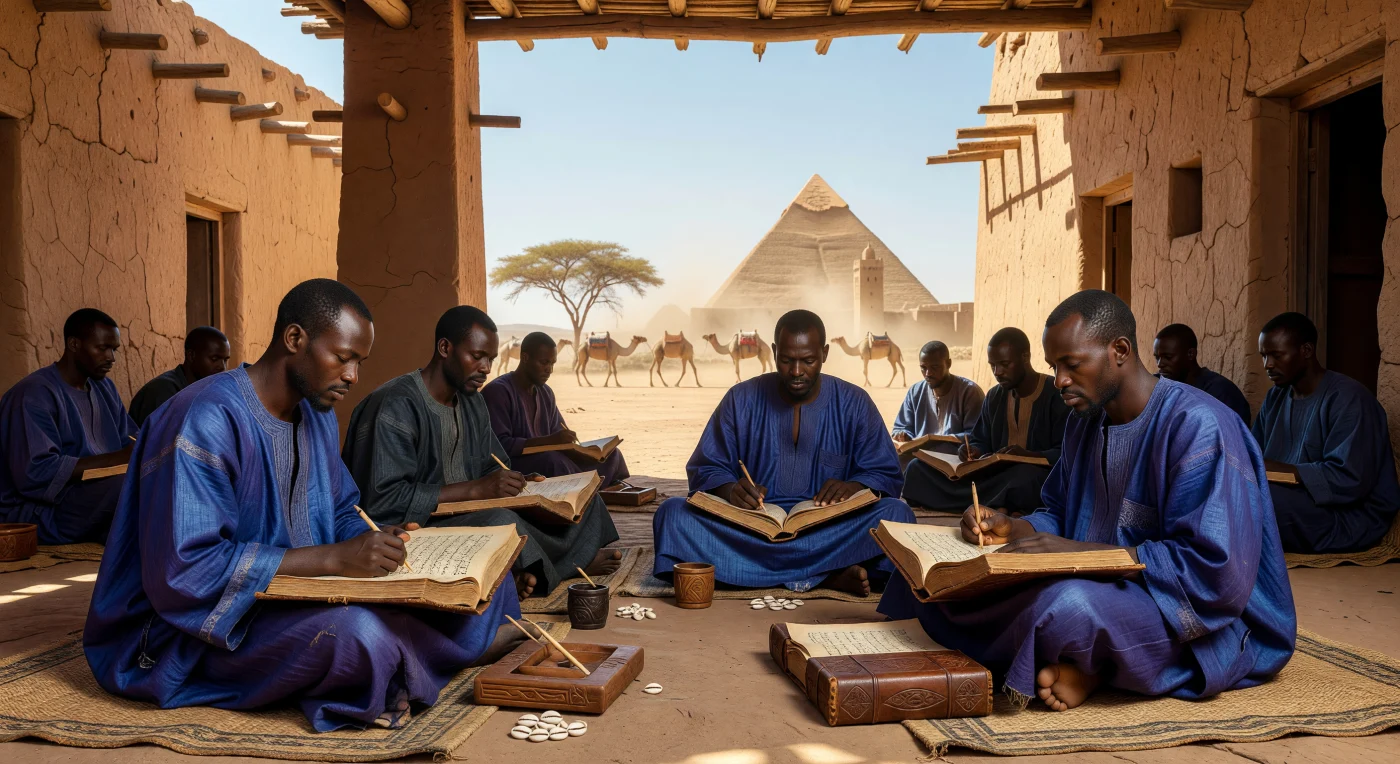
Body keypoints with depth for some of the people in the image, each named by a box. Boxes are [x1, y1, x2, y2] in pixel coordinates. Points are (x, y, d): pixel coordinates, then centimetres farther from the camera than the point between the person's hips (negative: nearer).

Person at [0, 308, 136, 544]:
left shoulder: (104, 388, 13)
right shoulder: (33, 394, -14)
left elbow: (127, 441, 14)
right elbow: (34, 473, -23)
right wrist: (116, 458, -26)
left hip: (96, 494, 8)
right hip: (40, 513, -8)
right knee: (129, 483, -34)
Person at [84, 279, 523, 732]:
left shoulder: (318, 416, 8)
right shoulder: (206, 419, -21)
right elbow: (183, 572, -27)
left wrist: (372, 543, -7)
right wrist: (333, 558, -28)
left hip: (296, 598, 8)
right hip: (184, 632, -8)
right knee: (355, 631, -36)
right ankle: (475, 640, -10)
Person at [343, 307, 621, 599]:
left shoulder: (472, 401, 11)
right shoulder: (394, 408, -18)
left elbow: (495, 467, 17)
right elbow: (382, 502, -25)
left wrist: (519, 484, -7)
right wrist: (476, 489, -27)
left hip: (470, 517, 9)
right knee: (501, 522, -35)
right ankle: (576, 562, -9)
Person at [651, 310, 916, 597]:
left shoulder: (854, 403, 5)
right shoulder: (741, 399, 4)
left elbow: (886, 475, 5)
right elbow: (705, 470, 5)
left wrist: (853, 487, -18)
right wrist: (730, 490, -19)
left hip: (830, 529, -1)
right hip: (748, 527, 1)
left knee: (897, 514, -27)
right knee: (672, 513, -26)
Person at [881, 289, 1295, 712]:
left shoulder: (1198, 427, -19)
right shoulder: (1086, 423, 9)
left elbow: (1219, 573, -26)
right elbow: (1058, 515, 19)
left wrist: (1077, 551, -26)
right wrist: (1012, 530, -6)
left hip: (1213, 626, -8)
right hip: (1108, 588, 8)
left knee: (1068, 604, -39)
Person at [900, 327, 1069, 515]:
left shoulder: (1058, 394, -4)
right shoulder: (994, 396, 16)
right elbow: (980, 442, 20)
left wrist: (1030, 456, -29)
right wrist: (972, 451, -5)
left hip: (1040, 476, -6)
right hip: (997, 476, 6)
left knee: (1024, 477, -45)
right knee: (918, 469, -9)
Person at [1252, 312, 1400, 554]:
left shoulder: (1348, 398, -15)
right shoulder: (1276, 397, 11)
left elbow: (1350, 480, -24)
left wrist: (1280, 470, -27)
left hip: (1351, 517, -8)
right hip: (1297, 500, 8)